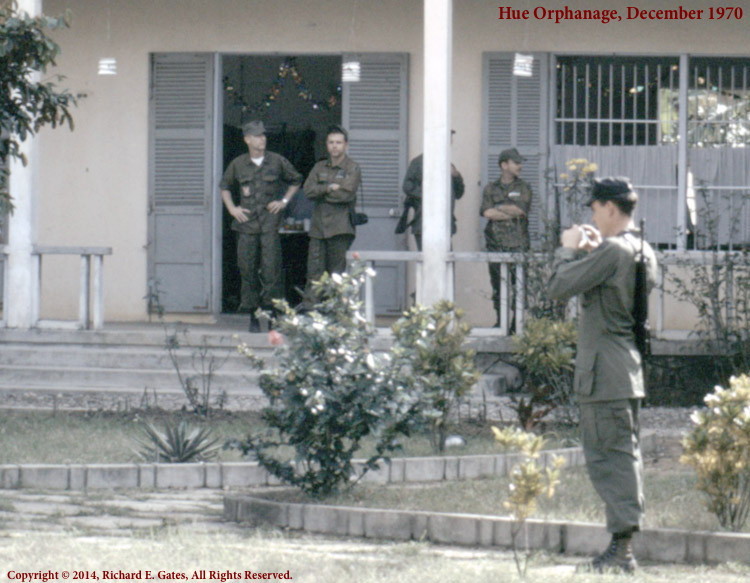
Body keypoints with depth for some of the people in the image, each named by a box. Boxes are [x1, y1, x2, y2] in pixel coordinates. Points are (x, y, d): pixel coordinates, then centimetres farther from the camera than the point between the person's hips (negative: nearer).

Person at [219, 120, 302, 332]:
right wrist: (232, 208, 11)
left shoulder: (277, 161, 5)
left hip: (270, 222, -2)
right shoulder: (238, 164, 9)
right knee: (248, 270, 2)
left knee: (271, 268, -10)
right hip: (246, 223, 2)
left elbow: (296, 181, 20)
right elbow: (224, 186, 24)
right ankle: (253, 316, 9)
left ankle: (272, 312, -7)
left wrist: (284, 201, 9)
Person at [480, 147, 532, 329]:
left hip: (518, 245, -2)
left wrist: (498, 208, -1)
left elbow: (521, 210, -7)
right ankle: (500, 323, 10)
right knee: (497, 286, 4)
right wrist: (510, 212, -7)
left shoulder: (524, 188, 9)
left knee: (518, 286, -7)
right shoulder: (491, 189, 12)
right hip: (496, 244, 2)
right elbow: (486, 212, -4)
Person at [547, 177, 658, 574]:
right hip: (631, 368, 9)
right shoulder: (645, 254, 11)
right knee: (625, 454, 13)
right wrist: (592, 250, 16)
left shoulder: (612, 252, -18)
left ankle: (621, 548, -10)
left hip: (603, 373, -9)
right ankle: (624, 547, 17)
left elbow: (559, 286, -18)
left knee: (606, 456, -7)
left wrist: (568, 249, -2)